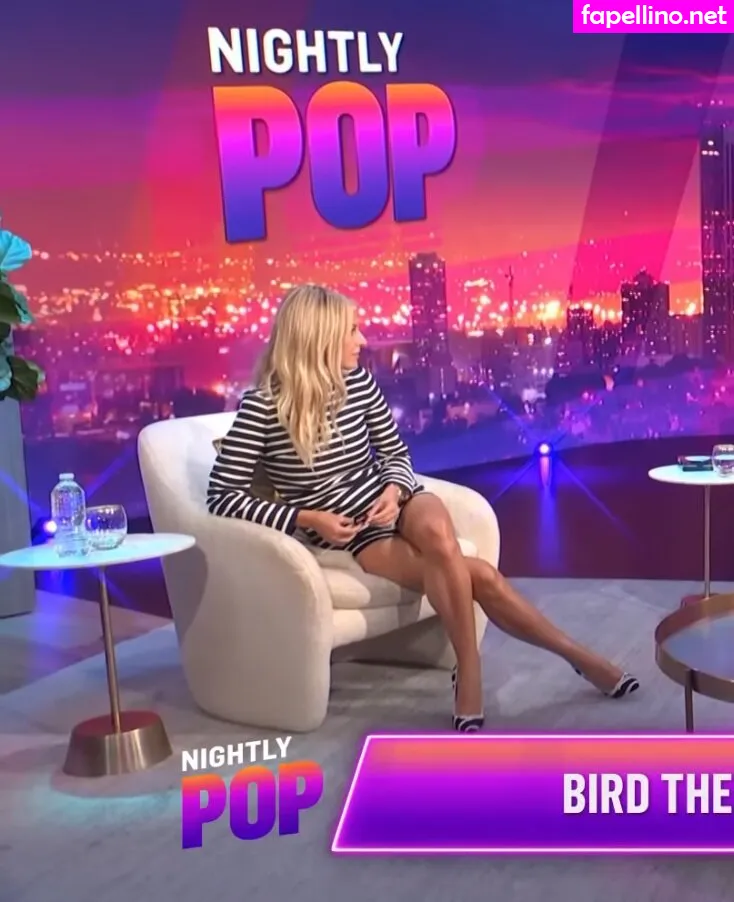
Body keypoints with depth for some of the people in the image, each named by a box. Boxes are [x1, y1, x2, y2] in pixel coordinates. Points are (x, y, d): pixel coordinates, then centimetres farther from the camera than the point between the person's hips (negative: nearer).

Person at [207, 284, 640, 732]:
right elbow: (222, 496, -15)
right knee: (478, 575, -24)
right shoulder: (262, 406, -16)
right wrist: (306, 519, -21)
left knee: (436, 531, -33)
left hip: (391, 501, 3)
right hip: (345, 533, -3)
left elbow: (396, 453, 11)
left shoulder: (359, 381, -2)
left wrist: (393, 491, -12)